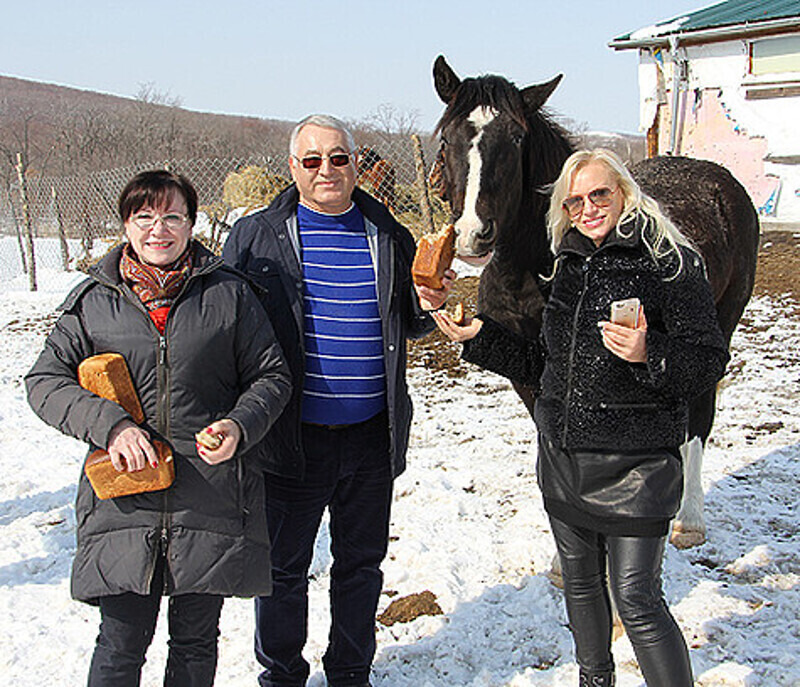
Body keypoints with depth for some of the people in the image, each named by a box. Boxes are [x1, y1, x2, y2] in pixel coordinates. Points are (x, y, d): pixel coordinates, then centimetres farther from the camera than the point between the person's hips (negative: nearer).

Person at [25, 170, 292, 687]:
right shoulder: (94, 300, 5)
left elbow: (272, 375, 7)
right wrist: (109, 424, -12)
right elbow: (45, 381, 5)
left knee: (196, 643, 13)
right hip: (124, 504, 0)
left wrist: (239, 426, -13)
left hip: (212, 503, 0)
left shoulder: (229, 293, 3)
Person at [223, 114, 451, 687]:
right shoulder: (255, 237, -2)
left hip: (372, 438, 3)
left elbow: (407, 327, 16)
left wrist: (426, 306, -8)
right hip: (293, 439, -2)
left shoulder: (389, 237, 6)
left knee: (362, 563, 16)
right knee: (284, 568, 10)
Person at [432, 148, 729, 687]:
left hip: (635, 463, -7)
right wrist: (480, 338, 10)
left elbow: (710, 360, -13)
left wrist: (649, 354, -31)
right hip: (562, 456, 7)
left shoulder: (672, 261, -9)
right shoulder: (568, 267, 10)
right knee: (580, 582, 19)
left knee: (637, 600, -6)